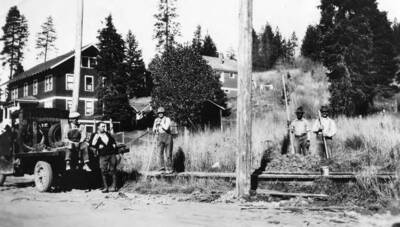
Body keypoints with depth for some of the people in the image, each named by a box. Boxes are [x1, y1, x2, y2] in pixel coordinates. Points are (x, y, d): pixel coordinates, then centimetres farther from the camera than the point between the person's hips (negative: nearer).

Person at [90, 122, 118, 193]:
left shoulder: (107, 134, 18)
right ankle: (105, 187, 4)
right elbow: (92, 144, -5)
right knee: (103, 171, -4)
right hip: (103, 155, -3)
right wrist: (98, 147, -15)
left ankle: (114, 186, 5)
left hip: (112, 154, 3)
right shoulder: (95, 135, 6)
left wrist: (114, 144, 14)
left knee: (113, 170, 0)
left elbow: (113, 140, 29)